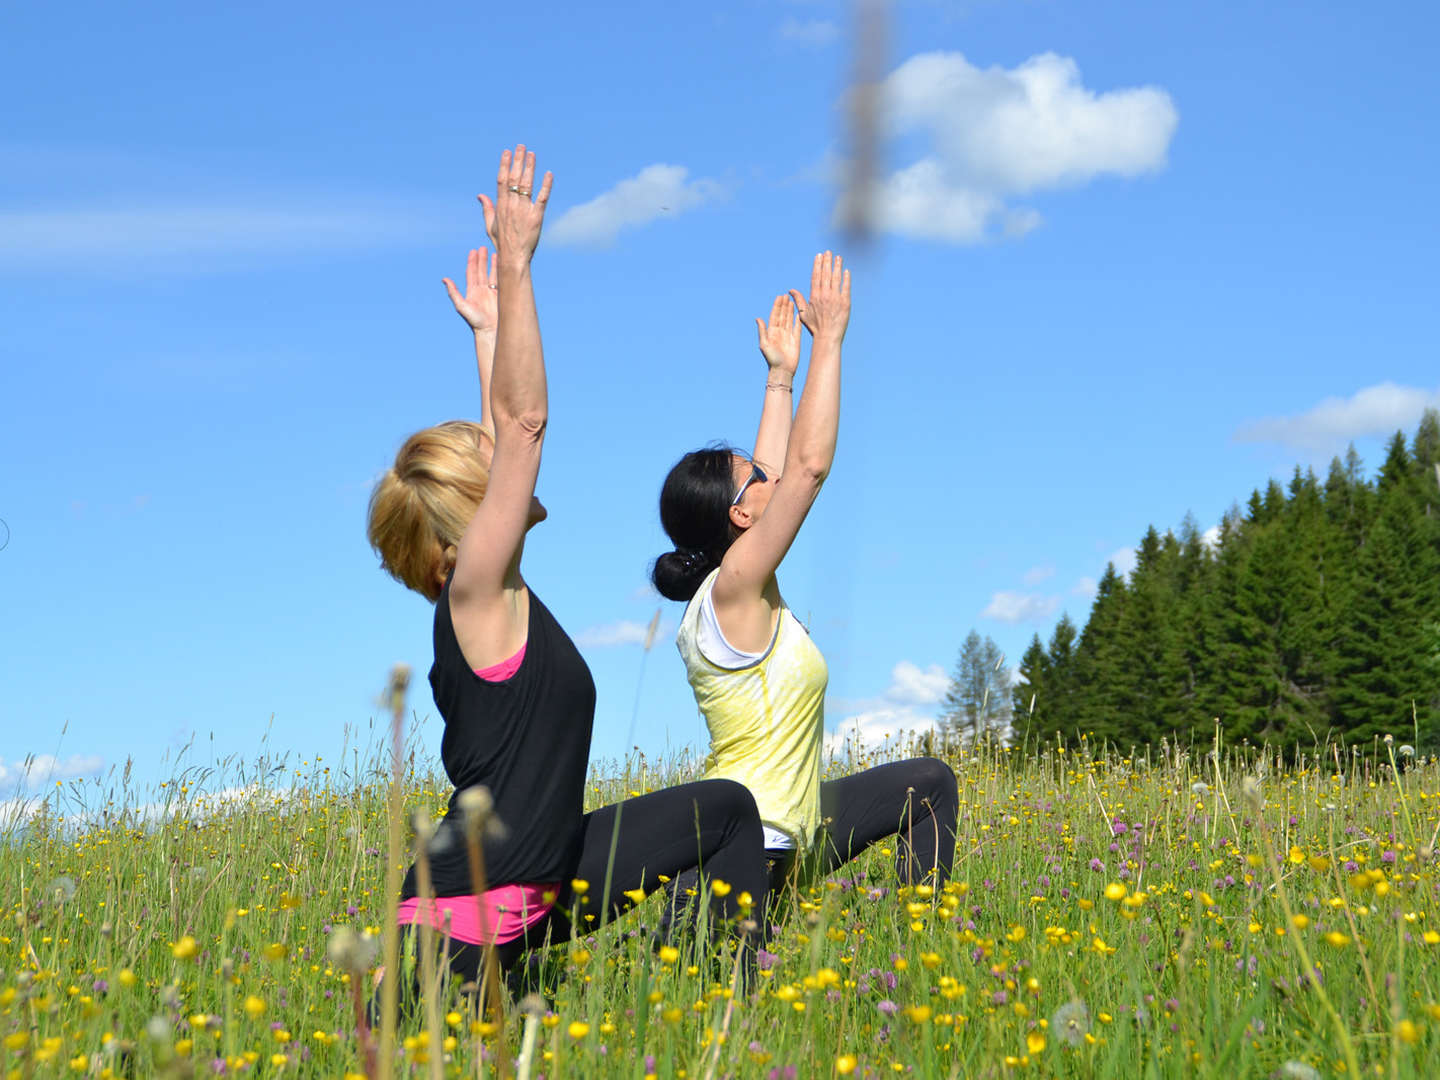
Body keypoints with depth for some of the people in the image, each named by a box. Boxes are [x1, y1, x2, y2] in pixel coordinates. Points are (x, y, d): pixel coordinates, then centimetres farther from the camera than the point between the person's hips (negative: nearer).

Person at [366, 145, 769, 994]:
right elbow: (525, 420, -20)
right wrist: (516, 263, -19)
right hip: (464, 916, -10)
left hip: (542, 889, 10)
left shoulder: (487, 591, 8)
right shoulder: (478, 588, -15)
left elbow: (507, 439, 17)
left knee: (724, 808, 13)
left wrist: (490, 330, 25)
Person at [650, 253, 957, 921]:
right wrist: (829, 340, -15)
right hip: (742, 852, -10)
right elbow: (809, 465, -22)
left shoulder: (735, 588, 8)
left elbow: (779, 475, 19)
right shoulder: (734, 588, -17)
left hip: (787, 833, 10)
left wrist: (781, 377, 20)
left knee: (928, 782, 20)